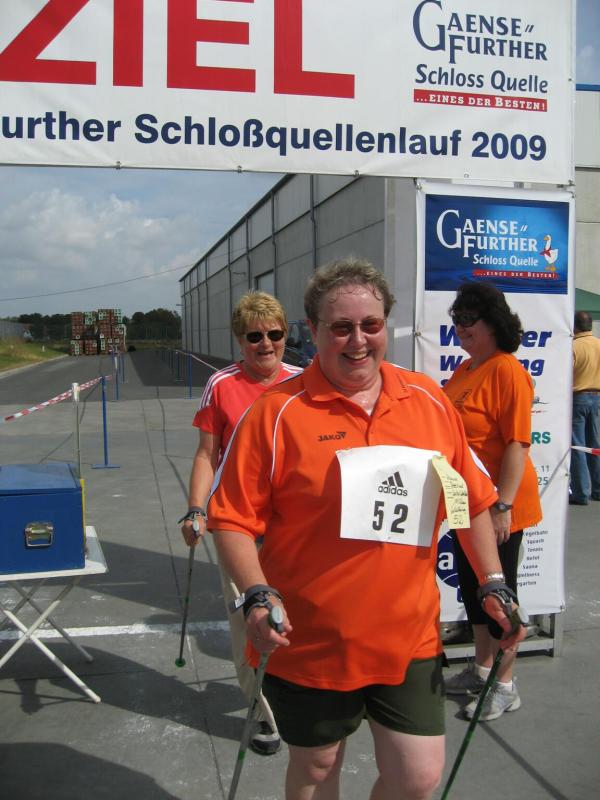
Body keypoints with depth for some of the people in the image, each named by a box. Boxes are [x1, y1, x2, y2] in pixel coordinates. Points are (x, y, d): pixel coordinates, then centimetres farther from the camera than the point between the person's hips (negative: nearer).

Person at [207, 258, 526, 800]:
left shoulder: (430, 402, 1)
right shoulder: (278, 412, -11)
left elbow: (471, 502, 10)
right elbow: (233, 519, -9)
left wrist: (492, 584, 6)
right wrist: (257, 595, -22)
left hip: (409, 637, 3)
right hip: (309, 643, -2)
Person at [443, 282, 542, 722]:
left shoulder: (507, 370, -18)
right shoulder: (464, 370, 9)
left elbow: (517, 443, -22)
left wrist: (502, 505, -24)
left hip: (499, 507, -9)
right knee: (472, 586, 18)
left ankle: (505, 684, 21)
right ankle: (482, 668, 36)